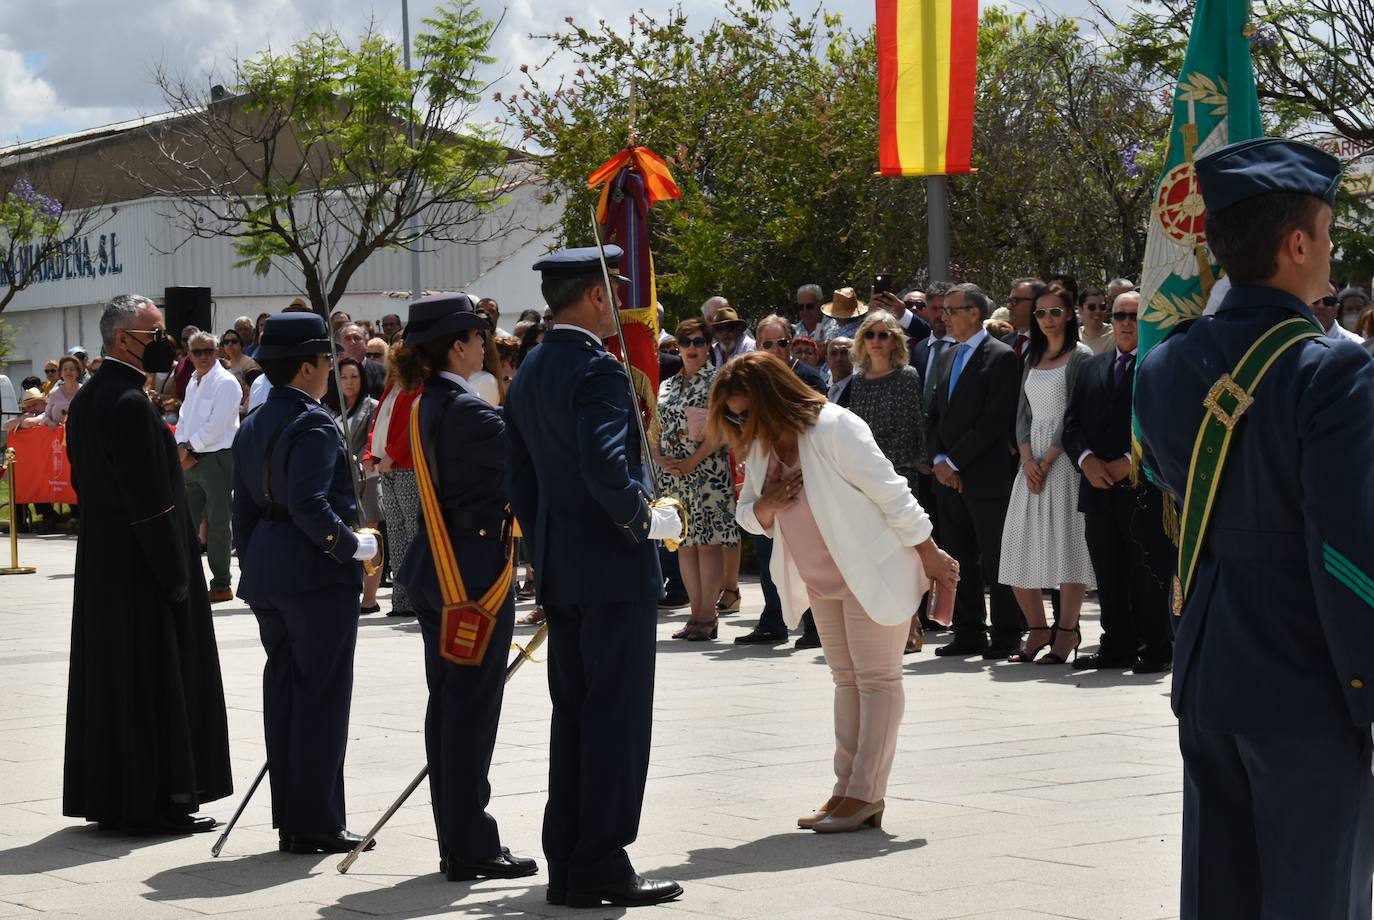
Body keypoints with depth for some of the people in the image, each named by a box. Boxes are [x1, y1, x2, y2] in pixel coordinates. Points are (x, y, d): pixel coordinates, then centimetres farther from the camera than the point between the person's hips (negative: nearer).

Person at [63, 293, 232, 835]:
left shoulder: (88, 398, 11)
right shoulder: (130, 404, -19)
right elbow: (150, 499, -22)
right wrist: (175, 576, -17)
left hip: (99, 561, 10)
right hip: (140, 567, -10)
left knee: (108, 678, 13)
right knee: (152, 681, -3)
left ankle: (105, 796, 20)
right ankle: (151, 803, 1)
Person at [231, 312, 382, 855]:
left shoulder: (252, 426, 12)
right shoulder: (313, 424, -14)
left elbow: (244, 508, 15)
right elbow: (309, 505, -24)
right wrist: (355, 546, -14)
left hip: (267, 573, 9)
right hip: (316, 572, -8)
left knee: (283, 693, 11)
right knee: (323, 694, -3)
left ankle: (290, 820, 15)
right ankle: (316, 825, -1)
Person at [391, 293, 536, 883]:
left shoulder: (426, 407, 12)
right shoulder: (466, 410, -17)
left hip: (438, 569, 10)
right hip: (476, 570, -9)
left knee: (448, 705, 12)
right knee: (472, 708, -5)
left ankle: (455, 842, 18)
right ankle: (471, 849, 0)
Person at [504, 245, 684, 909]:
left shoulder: (528, 375, 13)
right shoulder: (597, 368, -15)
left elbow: (519, 479, 16)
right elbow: (606, 468, -27)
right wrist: (647, 521, -12)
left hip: (558, 572, 9)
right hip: (615, 565, -9)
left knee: (572, 716, 13)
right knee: (617, 717, -4)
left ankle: (566, 865, 16)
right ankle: (601, 866, -2)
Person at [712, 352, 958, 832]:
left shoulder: (834, 428, -23)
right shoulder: (759, 448, 1)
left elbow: (890, 493, -20)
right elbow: (748, 516, 10)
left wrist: (930, 556, -16)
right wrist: (765, 507, -15)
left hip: (873, 571, -9)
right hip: (822, 579, 9)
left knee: (876, 677, -5)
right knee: (846, 679, 12)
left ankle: (865, 794, -6)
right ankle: (848, 789, 16)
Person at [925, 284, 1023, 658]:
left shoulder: (1001, 357, -7)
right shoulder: (947, 357, 17)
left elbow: (995, 420, -15)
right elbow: (933, 415, 17)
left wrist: (954, 461, -14)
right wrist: (938, 460, 1)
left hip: (986, 476, -7)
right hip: (948, 476, 8)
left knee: (995, 561, -4)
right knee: (960, 560, 10)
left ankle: (1006, 637, 1)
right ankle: (969, 634, 15)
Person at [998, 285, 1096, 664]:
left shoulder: (1080, 356, -3)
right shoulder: (1032, 358, 16)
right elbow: (1023, 413, 13)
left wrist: (1048, 460, -13)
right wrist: (1028, 459, -3)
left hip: (1064, 458, -7)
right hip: (1032, 459, 7)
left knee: (1067, 541, -8)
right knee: (1021, 547, 4)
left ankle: (1066, 632, -4)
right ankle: (1038, 630, 12)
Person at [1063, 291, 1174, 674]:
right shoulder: (1093, 368, 18)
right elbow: (1072, 422, 13)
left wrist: (1129, 462, -15)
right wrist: (1086, 459, -5)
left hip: (1145, 488, -6)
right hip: (1098, 487, 6)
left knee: (1151, 571, -3)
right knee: (1109, 572, 9)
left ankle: (1156, 647, 4)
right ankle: (1117, 645, 17)